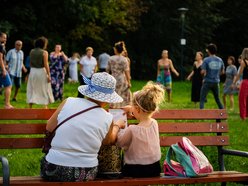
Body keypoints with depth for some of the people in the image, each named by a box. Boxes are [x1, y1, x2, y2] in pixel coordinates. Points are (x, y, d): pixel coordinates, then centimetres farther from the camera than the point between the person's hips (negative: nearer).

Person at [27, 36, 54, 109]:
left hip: (33, 71, 4)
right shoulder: (44, 52, -10)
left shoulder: (31, 51, 4)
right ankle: (45, 107, 7)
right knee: (44, 90, 8)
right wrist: (48, 75, -12)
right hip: (41, 71, -4)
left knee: (31, 90, 10)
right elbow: (46, 64, -14)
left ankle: (30, 107, 8)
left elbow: (30, 63, 7)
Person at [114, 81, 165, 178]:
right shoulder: (154, 123, -9)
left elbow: (119, 143, -7)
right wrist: (131, 109, 28)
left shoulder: (132, 130, -27)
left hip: (135, 172, -6)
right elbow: (145, 116, 18)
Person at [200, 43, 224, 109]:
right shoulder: (220, 60, 3)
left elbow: (203, 72, -16)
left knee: (202, 99, 0)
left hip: (207, 82, -4)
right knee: (217, 99, 18)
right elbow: (222, 72, 10)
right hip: (216, 82, 4)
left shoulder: (206, 60, -11)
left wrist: (202, 72, 6)